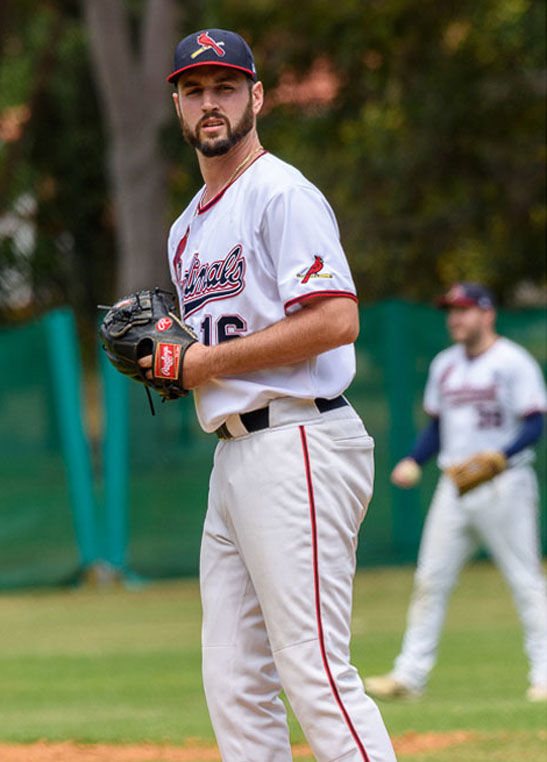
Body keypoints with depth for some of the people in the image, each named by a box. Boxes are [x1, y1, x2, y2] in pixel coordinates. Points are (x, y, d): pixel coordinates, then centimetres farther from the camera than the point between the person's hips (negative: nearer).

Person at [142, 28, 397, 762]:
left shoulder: (281, 193, -7)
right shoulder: (187, 227, 22)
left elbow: (337, 320, -19)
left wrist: (208, 361, -13)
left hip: (296, 445, -9)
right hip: (232, 454, 9)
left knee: (314, 673, -15)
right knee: (235, 686, 6)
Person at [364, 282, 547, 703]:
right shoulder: (445, 365, 15)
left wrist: (502, 455, -27)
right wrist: (414, 462, 5)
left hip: (503, 486, -7)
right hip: (454, 486, 7)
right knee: (431, 580, 3)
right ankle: (409, 675, 5)